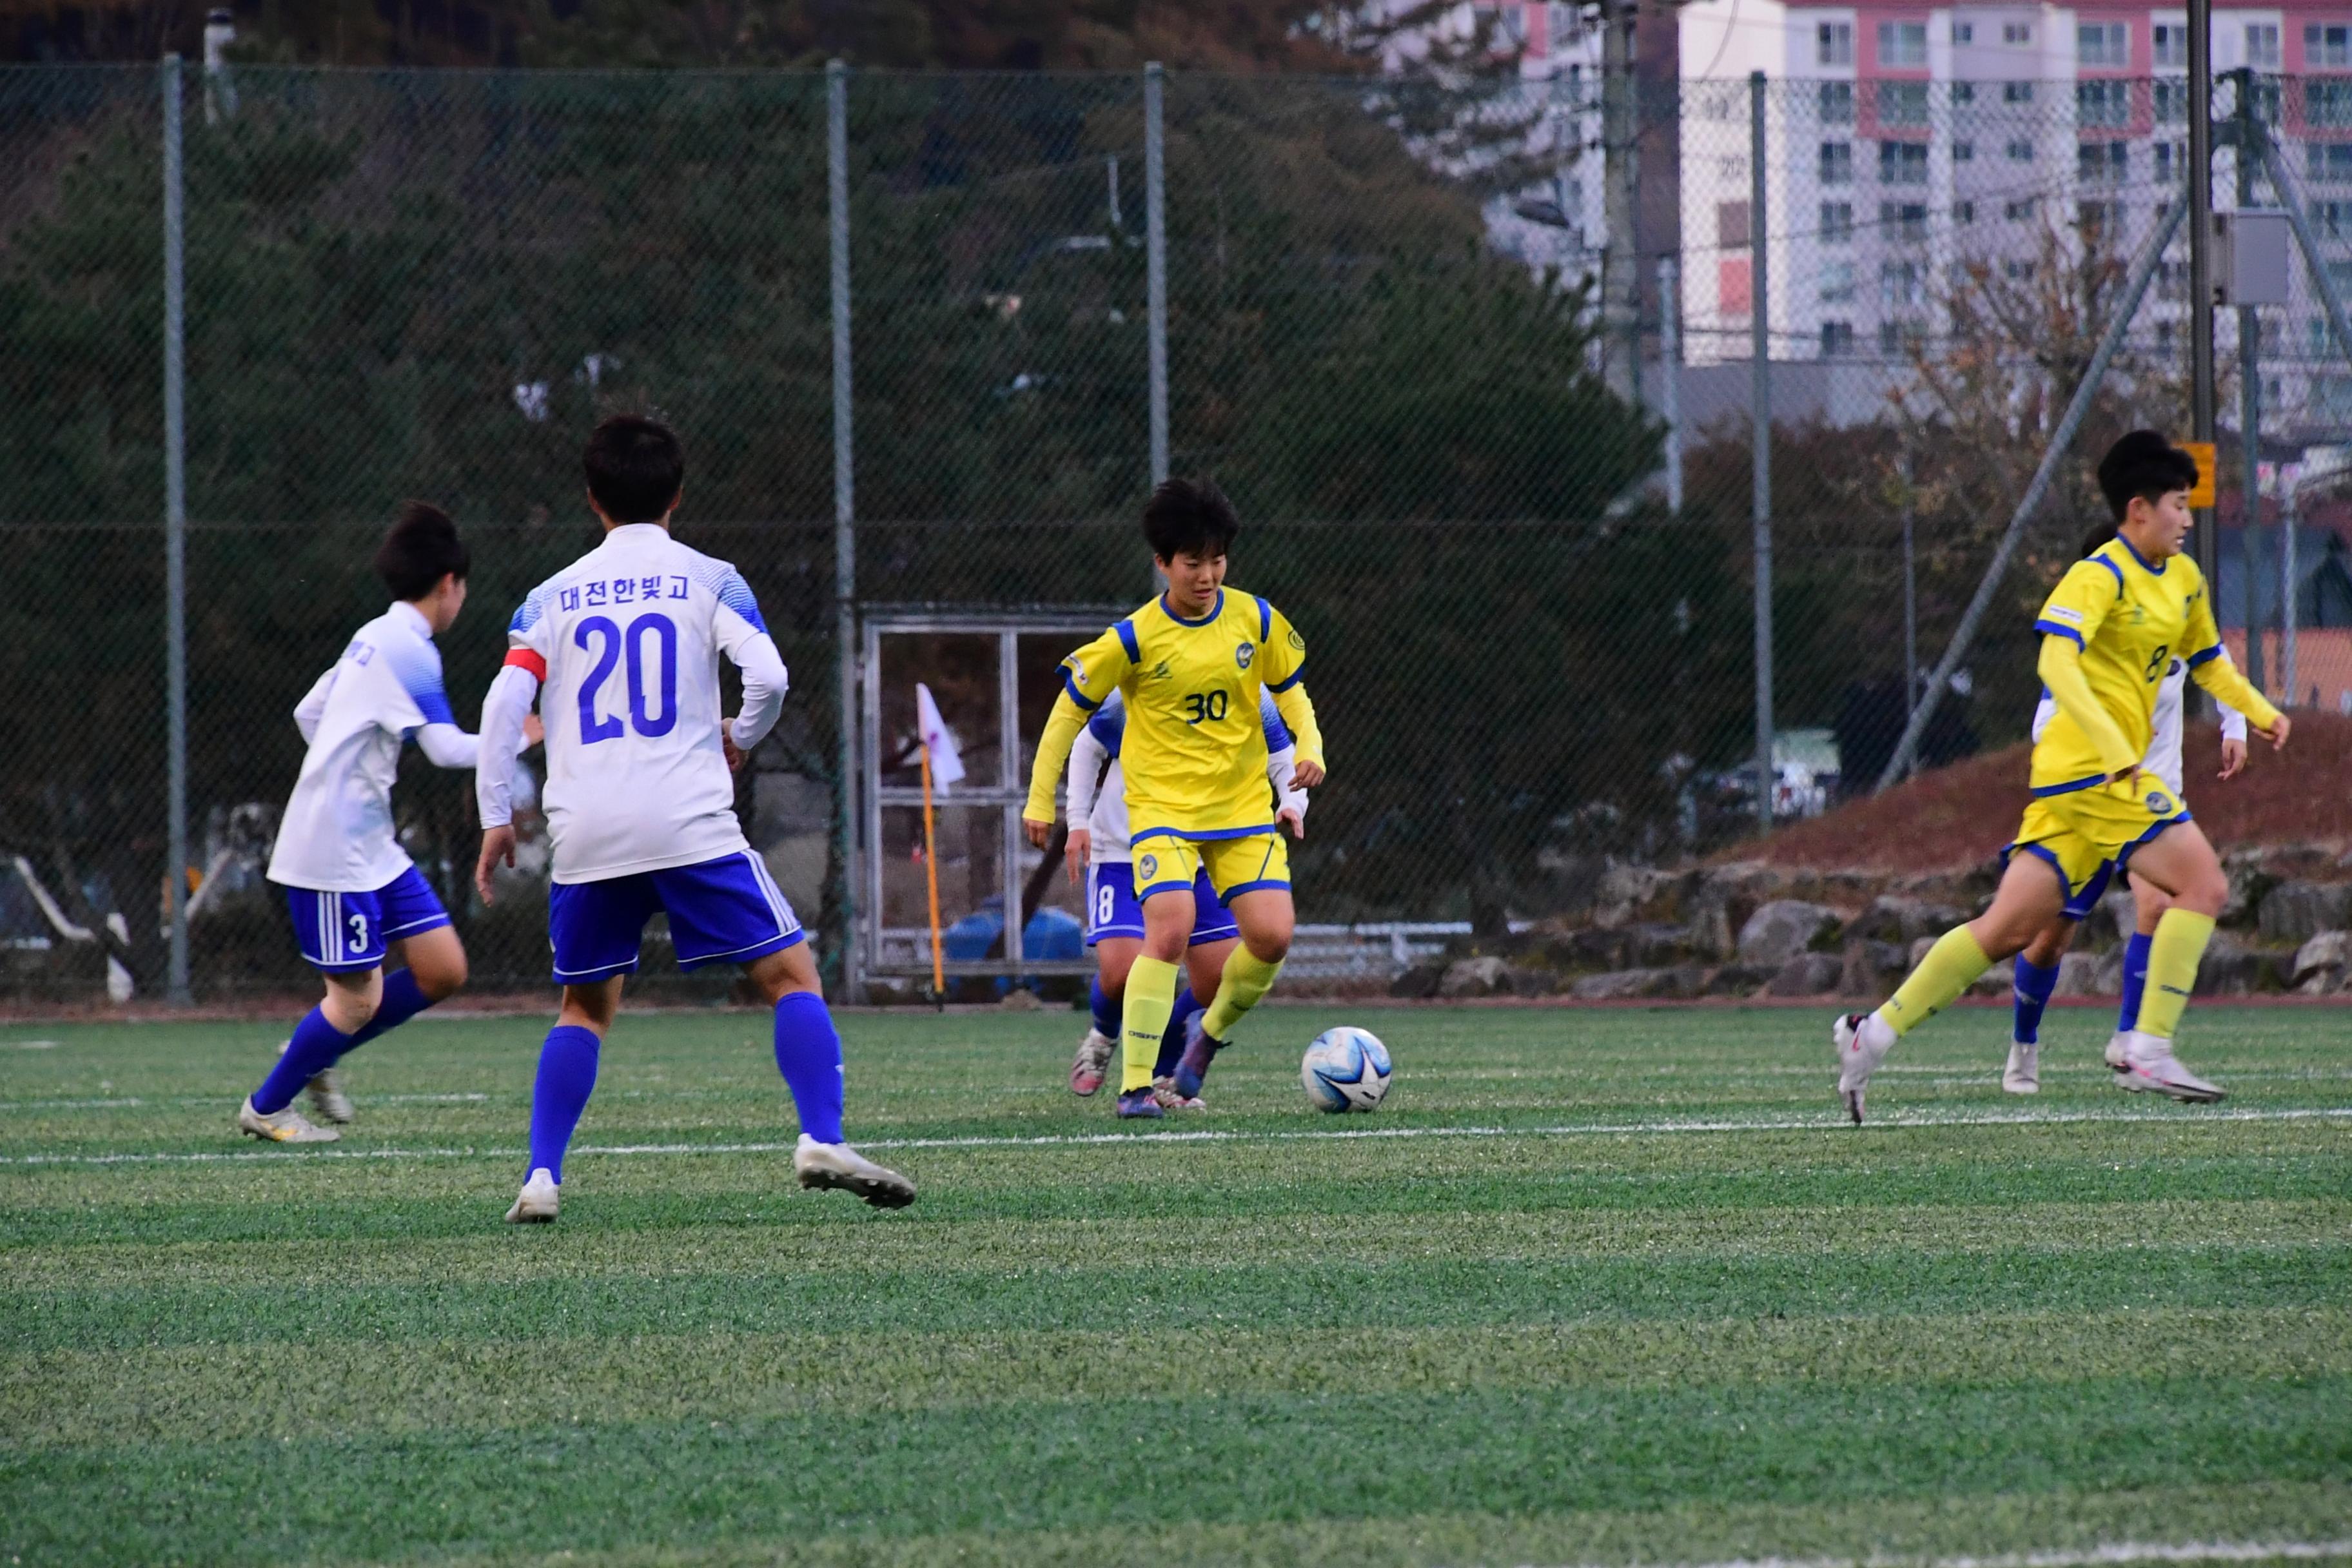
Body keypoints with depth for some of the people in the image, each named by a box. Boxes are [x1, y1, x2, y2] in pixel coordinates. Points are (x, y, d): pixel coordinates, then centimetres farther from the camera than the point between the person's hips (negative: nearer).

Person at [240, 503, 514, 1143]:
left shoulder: (374, 637, 13)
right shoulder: (409, 649, -16)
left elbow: (308, 713, 22)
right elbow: (447, 749, -21)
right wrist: (518, 737, -8)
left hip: (373, 847, 10)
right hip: (334, 852, -10)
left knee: (443, 970, 6)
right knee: (359, 999, -5)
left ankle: (314, 1056, 20)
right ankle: (265, 1109, 13)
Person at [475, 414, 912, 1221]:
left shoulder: (554, 596, 13)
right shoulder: (706, 579, 6)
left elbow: (505, 701, 3)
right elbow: (767, 676, -7)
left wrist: (495, 817, 8)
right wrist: (740, 739, 13)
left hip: (584, 836, 3)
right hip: (689, 822, -3)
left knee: (585, 1007, 18)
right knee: (790, 972, 2)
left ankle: (541, 1177, 5)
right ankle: (821, 1141, -16)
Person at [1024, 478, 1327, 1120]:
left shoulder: (1256, 620, -2)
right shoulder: (1135, 640, -11)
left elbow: (1289, 687, 15)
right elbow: (1070, 710, 0)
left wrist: (1310, 745, -3)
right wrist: (1040, 798, 1)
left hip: (1243, 805, 4)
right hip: (1163, 807, -4)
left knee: (1272, 935, -9)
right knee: (1170, 930, -23)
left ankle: (1210, 1033, 21)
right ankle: (1135, 1086, -15)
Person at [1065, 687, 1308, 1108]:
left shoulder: (1252, 700, -9)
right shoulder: (1132, 697, -15)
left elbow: (1283, 758, 4)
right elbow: (1088, 746, 1)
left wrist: (1292, 804, -19)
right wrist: (1078, 822, -6)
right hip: (1122, 853, -3)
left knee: (1220, 979, -5)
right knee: (1120, 972, -19)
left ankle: (1160, 1077, 19)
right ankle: (1105, 1035, 20)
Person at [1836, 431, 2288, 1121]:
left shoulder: (2184, 580, 18)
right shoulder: (2100, 576, -11)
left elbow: (2207, 662, 34)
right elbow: (2057, 659, -25)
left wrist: (2259, 710, 17)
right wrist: (2113, 746, -34)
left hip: (2113, 770, 9)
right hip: (2088, 768, -9)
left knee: (2010, 927, 6)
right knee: (2202, 881, -13)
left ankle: (1876, 1031, 7)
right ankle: (2149, 1050, -13)